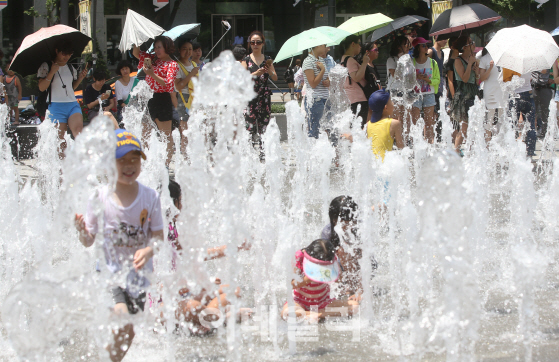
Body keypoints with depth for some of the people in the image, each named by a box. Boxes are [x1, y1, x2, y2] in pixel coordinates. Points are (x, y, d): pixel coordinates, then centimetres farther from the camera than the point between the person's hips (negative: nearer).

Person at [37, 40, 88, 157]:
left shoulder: (70, 67, 16)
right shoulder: (46, 66, 0)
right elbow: (42, 88, -8)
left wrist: (80, 77, 9)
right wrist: (52, 72, -16)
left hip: (73, 104, 3)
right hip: (56, 105, -3)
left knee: (78, 130, -22)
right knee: (61, 139, -5)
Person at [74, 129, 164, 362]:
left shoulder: (150, 197, -6)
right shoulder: (101, 197, -10)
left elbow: (158, 236, -3)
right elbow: (88, 242, -5)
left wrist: (148, 250, -25)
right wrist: (82, 230, -28)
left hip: (138, 273, 2)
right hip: (110, 271, -2)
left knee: (129, 334, 9)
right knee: (122, 323, -21)